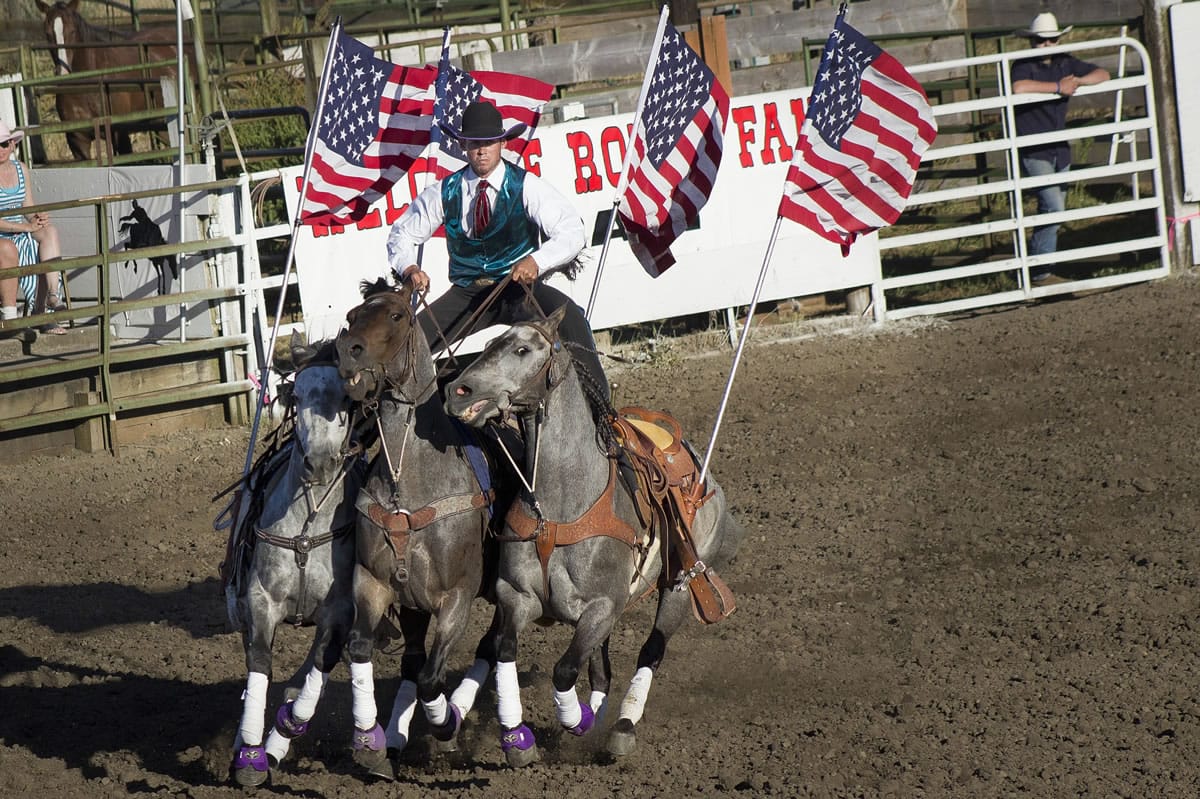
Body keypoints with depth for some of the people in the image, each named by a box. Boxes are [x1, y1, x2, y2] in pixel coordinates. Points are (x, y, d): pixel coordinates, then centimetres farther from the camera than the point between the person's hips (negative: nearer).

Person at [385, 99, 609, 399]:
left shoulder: (527, 186, -6)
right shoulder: (445, 191, 1)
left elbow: (572, 232, -14)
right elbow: (402, 233, 10)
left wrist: (536, 261, -33)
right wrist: (409, 268, -14)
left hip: (518, 287, -3)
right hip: (466, 293, 3)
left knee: (569, 317, -33)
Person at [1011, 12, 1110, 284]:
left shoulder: (1065, 63, 9)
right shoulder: (1024, 66, -11)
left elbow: (1102, 74, 11)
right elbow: (1018, 87, -33)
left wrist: (1076, 81, -9)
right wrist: (1058, 87, -26)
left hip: (1060, 149, 7)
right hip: (1033, 152, -7)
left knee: (1054, 210, 12)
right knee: (1053, 207, -18)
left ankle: (1040, 267, 22)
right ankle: (1039, 272, -11)